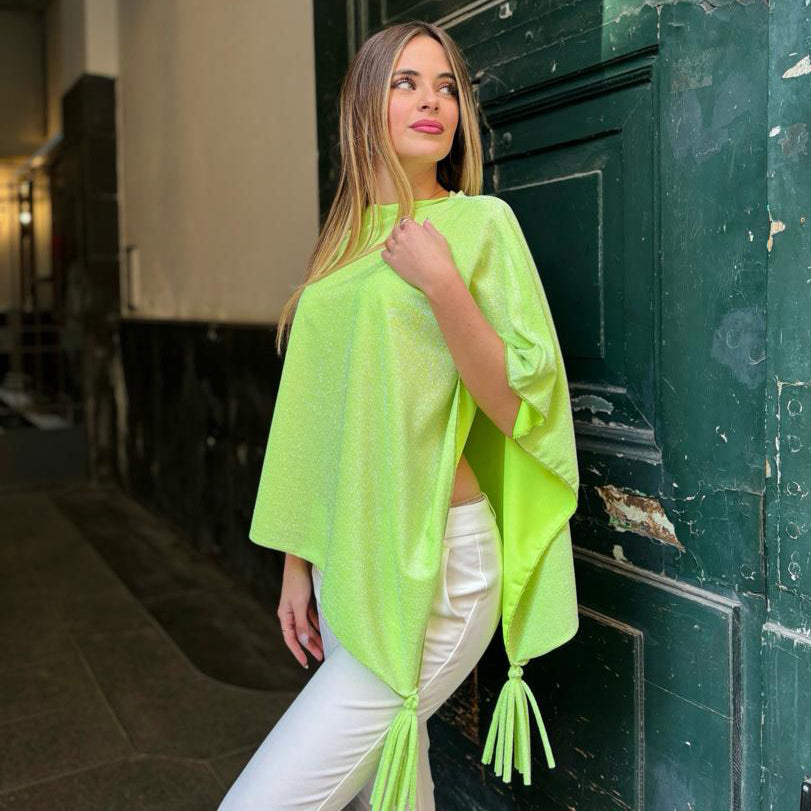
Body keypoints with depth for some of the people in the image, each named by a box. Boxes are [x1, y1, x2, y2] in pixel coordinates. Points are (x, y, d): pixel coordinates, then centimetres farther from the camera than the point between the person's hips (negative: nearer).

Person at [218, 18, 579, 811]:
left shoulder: (482, 220, -5)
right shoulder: (344, 242, 11)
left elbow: (521, 408, -10)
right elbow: (325, 418, 13)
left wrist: (441, 282, -19)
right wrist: (298, 562, 13)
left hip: (433, 565, -6)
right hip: (346, 562, 6)